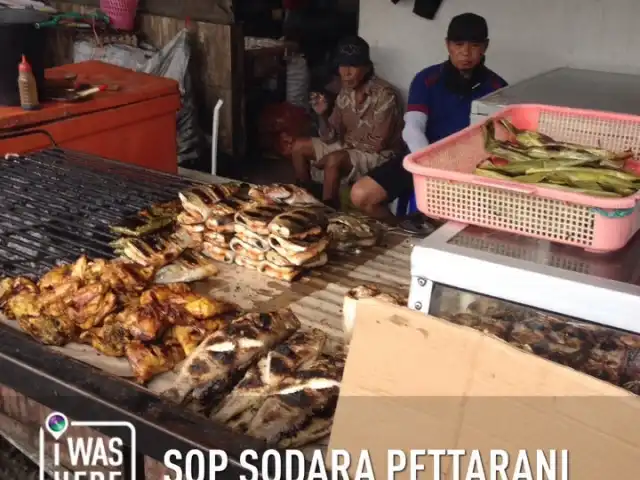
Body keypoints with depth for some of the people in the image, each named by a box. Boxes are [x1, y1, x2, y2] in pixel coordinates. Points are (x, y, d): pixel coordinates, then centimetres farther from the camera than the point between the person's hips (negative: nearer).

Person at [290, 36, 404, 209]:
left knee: (334, 160, -33)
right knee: (299, 147, 3)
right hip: (348, 147, 8)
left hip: (378, 156, -8)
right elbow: (330, 138, -2)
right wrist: (322, 115, -20)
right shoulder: (345, 92, -1)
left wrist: (348, 140, -12)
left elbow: (377, 144, -21)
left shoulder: (384, 95, -22)